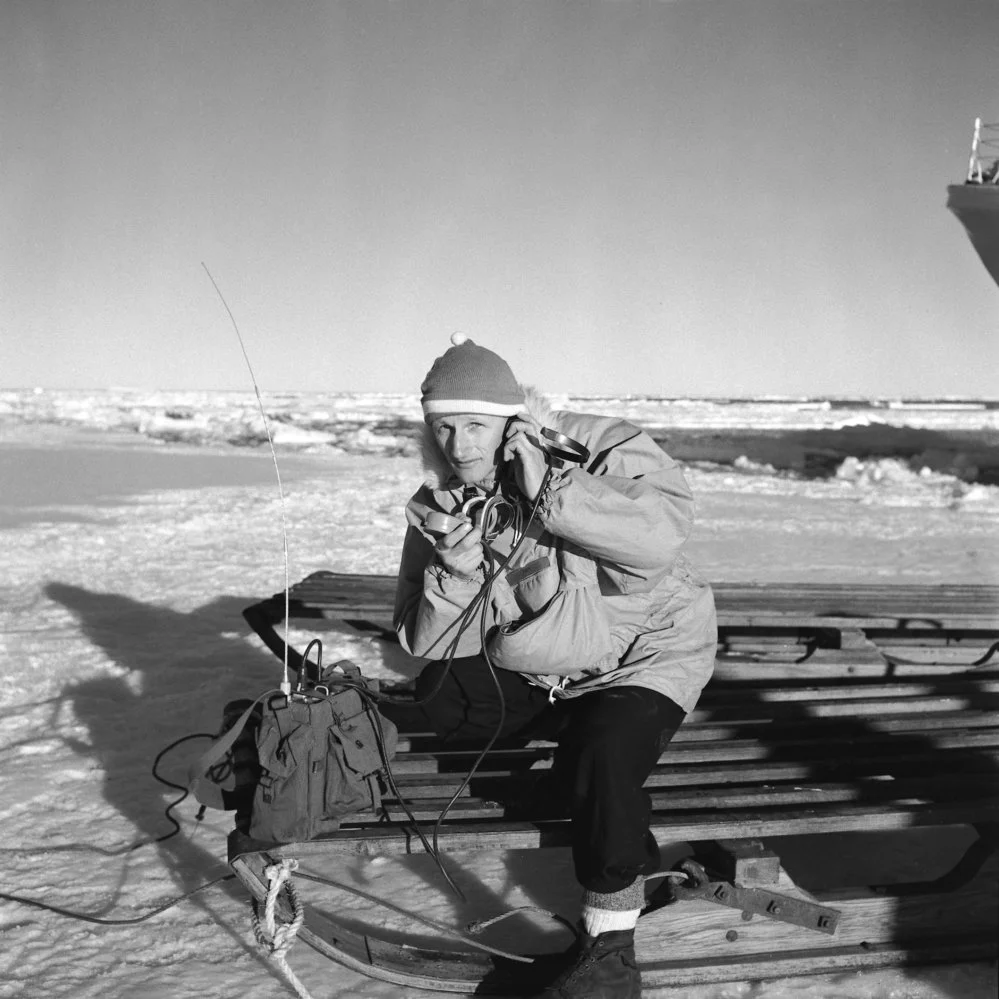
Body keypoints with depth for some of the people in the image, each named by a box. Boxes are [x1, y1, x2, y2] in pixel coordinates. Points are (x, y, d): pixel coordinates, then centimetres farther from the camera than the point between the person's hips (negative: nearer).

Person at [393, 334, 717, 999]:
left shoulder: (599, 452, -24)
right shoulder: (439, 506, -8)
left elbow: (664, 532, -42)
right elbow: (424, 640, -10)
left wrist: (552, 494, -43)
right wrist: (457, 571, -29)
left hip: (648, 650, -6)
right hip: (539, 664, 6)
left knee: (601, 756, -30)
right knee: (440, 697, -2)